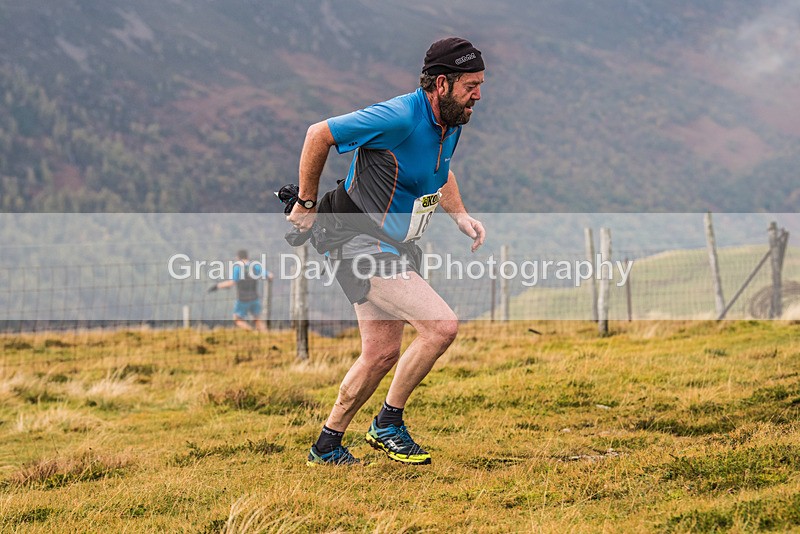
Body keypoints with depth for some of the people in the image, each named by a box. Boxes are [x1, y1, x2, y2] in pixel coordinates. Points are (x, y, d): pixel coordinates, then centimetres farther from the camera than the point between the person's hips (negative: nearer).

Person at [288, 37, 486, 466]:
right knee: (442, 326, -18)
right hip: (361, 243, -9)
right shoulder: (399, 117, -24)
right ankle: (388, 423, -2)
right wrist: (306, 204, -8)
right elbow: (319, 135, -16)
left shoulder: (452, 123, 4)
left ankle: (326, 445, 26)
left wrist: (461, 216, 9)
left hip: (395, 248, 9)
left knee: (382, 354, 13)